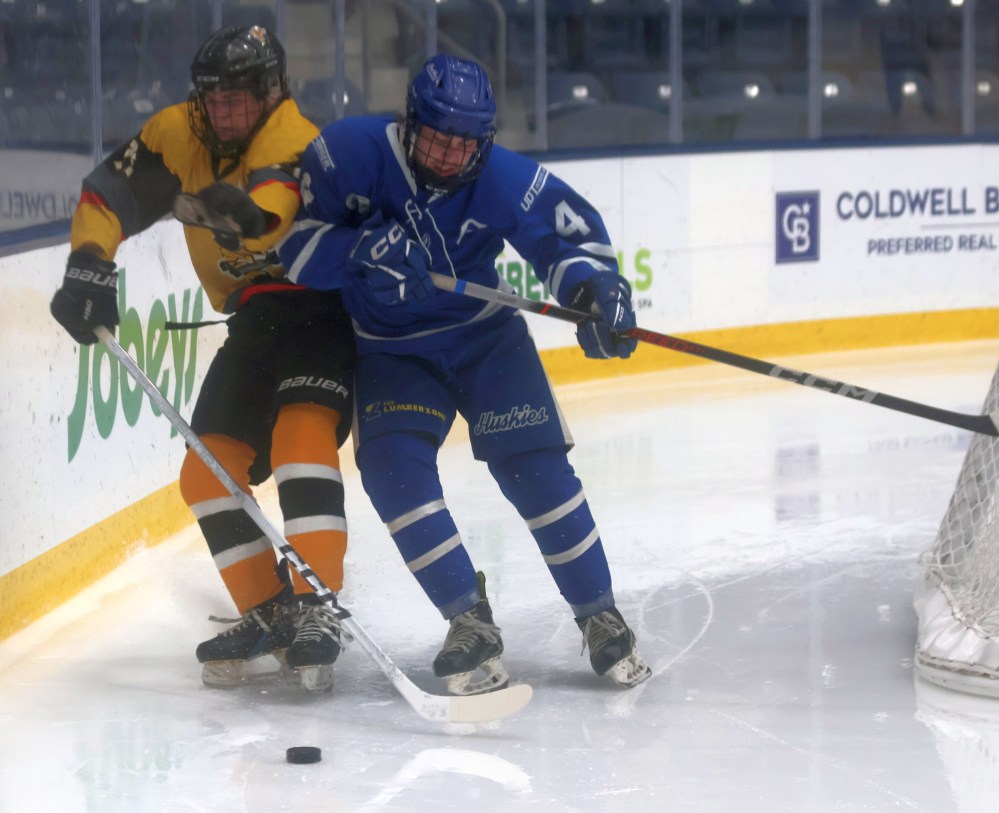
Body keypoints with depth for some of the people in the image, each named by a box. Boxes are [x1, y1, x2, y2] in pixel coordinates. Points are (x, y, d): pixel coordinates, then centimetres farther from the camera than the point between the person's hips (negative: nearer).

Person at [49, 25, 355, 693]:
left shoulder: (294, 141, -22)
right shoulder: (176, 136, -1)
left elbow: (281, 205, -43)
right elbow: (109, 195, 2)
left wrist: (247, 213, -65)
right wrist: (89, 264, -15)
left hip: (323, 307, -8)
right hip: (256, 319, 8)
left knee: (301, 433, -29)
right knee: (209, 471, 3)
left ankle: (316, 610, -31)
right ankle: (269, 614, 16)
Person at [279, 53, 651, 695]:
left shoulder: (505, 181, -18)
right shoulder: (352, 154, -20)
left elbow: (573, 232, -9)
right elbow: (293, 246, -16)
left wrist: (594, 286, -31)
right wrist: (363, 247, -35)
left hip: (486, 335, 0)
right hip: (391, 348, 0)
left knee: (535, 466, -11)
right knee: (394, 468, -20)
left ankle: (600, 617, 3)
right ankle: (470, 621, -11)